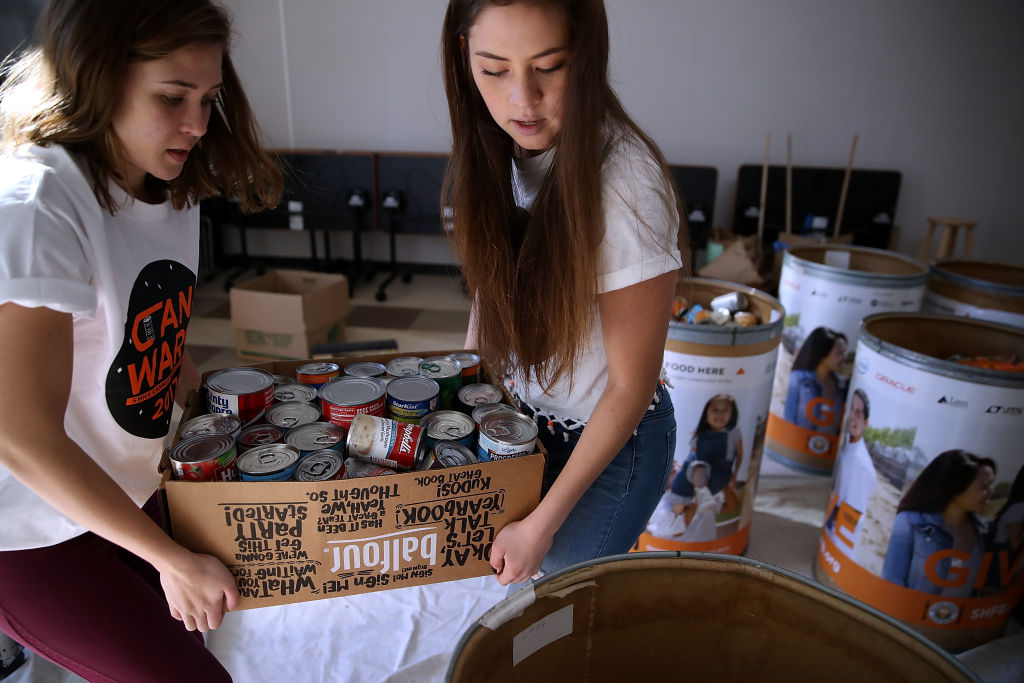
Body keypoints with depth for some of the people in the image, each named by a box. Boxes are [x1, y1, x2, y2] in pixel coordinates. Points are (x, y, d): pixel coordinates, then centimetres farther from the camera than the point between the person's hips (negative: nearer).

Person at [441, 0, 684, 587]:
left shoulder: (626, 187, -30)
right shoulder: (496, 152, -10)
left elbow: (631, 387, -22)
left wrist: (541, 525, -17)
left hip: (609, 440, -6)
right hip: (521, 416, 6)